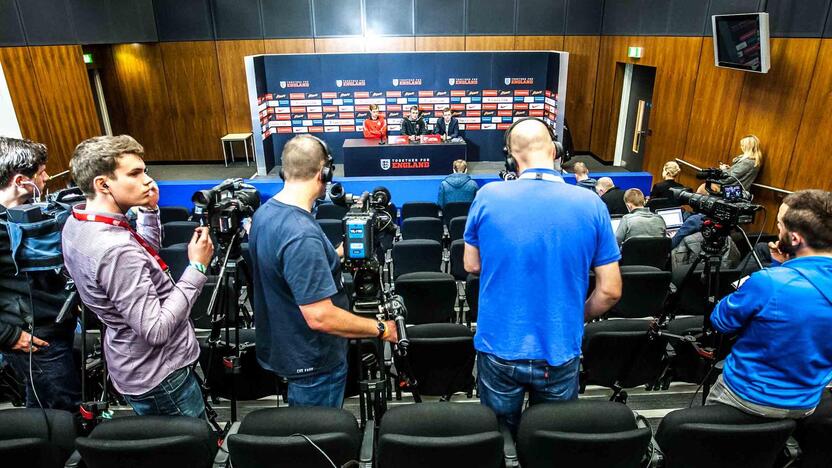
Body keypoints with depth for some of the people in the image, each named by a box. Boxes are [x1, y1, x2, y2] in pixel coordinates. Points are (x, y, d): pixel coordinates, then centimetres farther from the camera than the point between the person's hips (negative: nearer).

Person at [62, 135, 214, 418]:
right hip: (159, 378, -9)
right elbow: (156, 330, -29)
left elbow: (145, 254, 12)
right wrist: (197, 268, -25)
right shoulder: (115, 250, -32)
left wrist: (150, 210, -1)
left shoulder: (76, 224, -2)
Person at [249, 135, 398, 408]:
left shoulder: (265, 212, -1)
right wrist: (381, 330, -20)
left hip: (281, 346, 9)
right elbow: (320, 317, -32)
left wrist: (337, 255, 14)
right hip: (313, 363, -9)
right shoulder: (302, 235, -32)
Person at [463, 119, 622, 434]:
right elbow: (610, 291, -5)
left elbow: (471, 266, 1)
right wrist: (577, 318, 12)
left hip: (499, 347, 0)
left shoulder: (488, 196, -12)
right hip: (560, 353, 0)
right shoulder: (591, 204, -11)